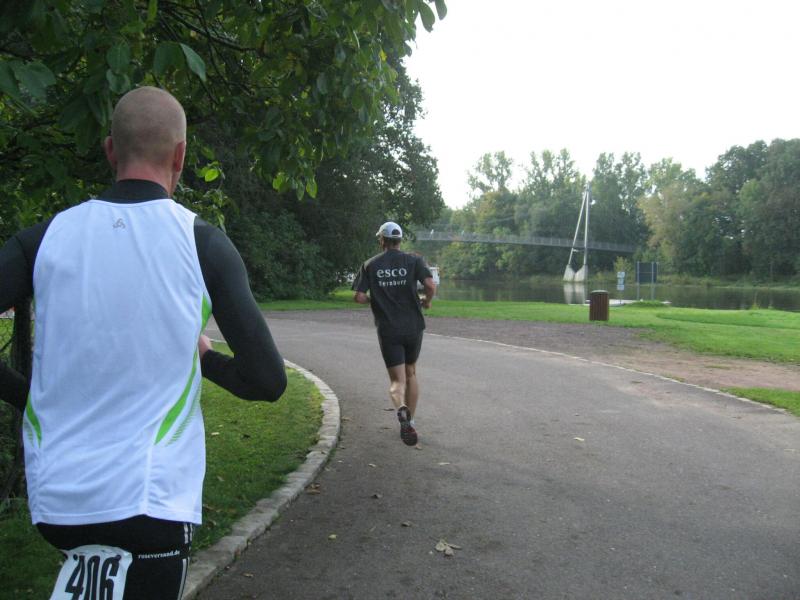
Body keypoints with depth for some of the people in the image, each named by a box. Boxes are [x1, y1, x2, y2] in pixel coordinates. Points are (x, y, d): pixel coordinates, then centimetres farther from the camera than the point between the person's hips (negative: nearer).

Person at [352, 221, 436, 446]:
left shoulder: (370, 265, 2)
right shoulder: (414, 261, 0)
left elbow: (359, 297, -6)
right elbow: (431, 285, -15)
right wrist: (427, 301, 6)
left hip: (388, 330, -1)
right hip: (413, 326, 1)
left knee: (397, 380, 0)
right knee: (411, 374, 21)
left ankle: (402, 410, -31)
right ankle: (410, 420, 26)